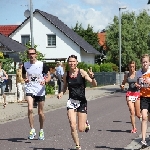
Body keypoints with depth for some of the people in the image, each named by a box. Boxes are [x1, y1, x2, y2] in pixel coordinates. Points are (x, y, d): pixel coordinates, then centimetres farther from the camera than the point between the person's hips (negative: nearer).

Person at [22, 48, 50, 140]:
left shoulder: (42, 65, -6)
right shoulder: (25, 65, 2)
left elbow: (49, 76, 0)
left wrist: (45, 81, -22)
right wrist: (25, 80, -6)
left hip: (40, 91, -1)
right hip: (30, 90, 1)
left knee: (40, 112, 8)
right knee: (30, 109, -21)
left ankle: (41, 131, 27)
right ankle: (32, 130, -11)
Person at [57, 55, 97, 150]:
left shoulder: (82, 72, -7)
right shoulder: (66, 75, 2)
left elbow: (94, 85, -11)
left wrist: (92, 78, -31)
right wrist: (61, 93, -2)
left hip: (82, 102, -2)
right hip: (71, 101, 2)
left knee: (81, 129, -2)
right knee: (73, 126, -11)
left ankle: (86, 123, 35)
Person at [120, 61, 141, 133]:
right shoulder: (126, 75, 5)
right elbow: (123, 83, 18)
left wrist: (138, 85, -20)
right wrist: (122, 86, -4)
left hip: (137, 93, -1)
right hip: (130, 94, 1)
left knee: (138, 114, 6)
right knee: (132, 112, -10)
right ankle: (134, 128, 0)